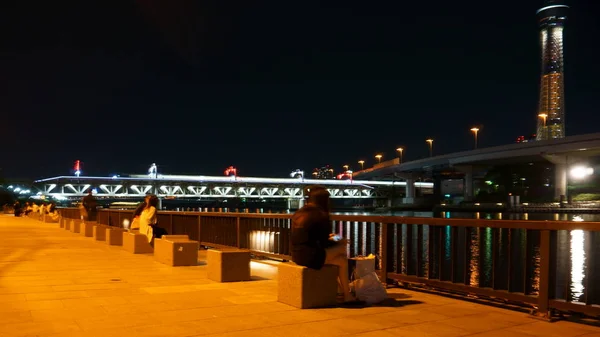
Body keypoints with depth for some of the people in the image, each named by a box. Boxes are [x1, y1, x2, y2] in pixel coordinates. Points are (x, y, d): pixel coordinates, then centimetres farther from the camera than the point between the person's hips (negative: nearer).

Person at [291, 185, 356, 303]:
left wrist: (327, 237, 29)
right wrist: (339, 243, 10)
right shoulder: (320, 215, -12)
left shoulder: (299, 213, 11)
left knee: (340, 259, 20)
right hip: (310, 256, -8)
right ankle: (347, 295, 15)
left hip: (297, 254, 8)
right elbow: (323, 243, -9)